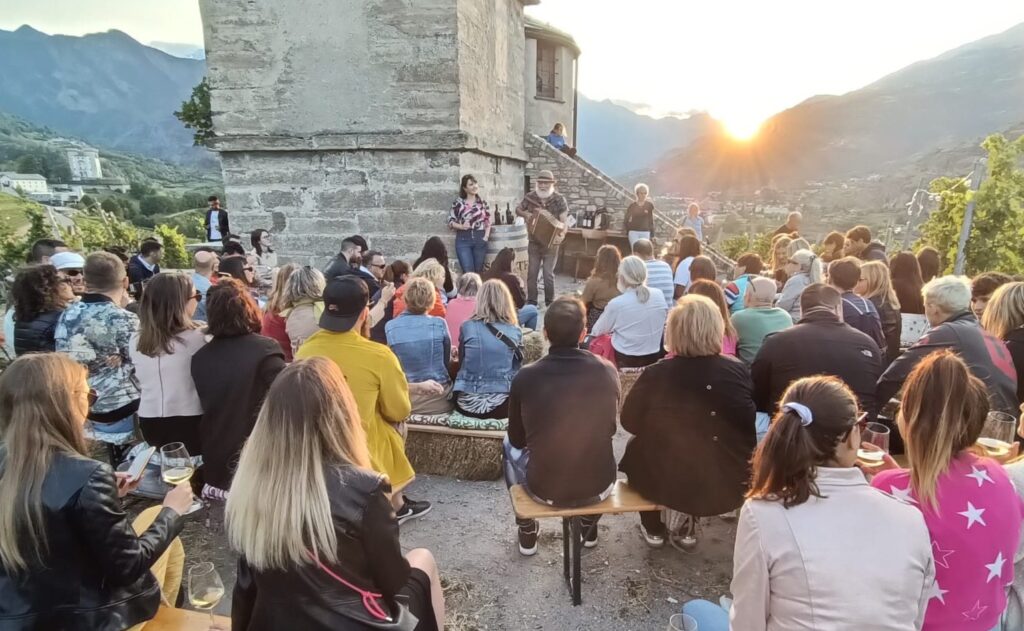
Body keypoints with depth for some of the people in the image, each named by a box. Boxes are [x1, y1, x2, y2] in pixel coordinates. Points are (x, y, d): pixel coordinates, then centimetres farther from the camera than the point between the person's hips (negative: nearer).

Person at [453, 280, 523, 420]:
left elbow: (461, 363, 10)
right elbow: (517, 369, 8)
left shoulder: (467, 327, -2)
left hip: (467, 403, 1)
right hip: (502, 404, -1)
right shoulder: (515, 331, -2)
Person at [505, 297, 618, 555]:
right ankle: (590, 527, 44)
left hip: (545, 489, -1)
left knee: (511, 446, 28)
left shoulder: (525, 377, -16)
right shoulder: (607, 371, -11)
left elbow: (518, 440, 0)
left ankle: (527, 532, 39)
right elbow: (610, 429, 6)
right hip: (599, 486, 2)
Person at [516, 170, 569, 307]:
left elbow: (564, 221, -9)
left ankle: (550, 302, 15)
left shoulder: (559, 200, -7)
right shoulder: (530, 197, 0)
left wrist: (561, 234, -27)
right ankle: (531, 301, 17)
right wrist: (525, 214, -9)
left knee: (548, 274, 0)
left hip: (551, 243, -2)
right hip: (534, 242, 2)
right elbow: (518, 209, 13)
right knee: (531, 272, 5)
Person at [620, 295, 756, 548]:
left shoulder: (655, 375, -20)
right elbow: (749, 425, 4)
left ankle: (653, 528, 38)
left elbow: (630, 422, -4)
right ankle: (688, 526, 40)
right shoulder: (739, 371, -12)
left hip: (665, 484, -2)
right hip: (729, 485, 3)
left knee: (637, 448, 27)